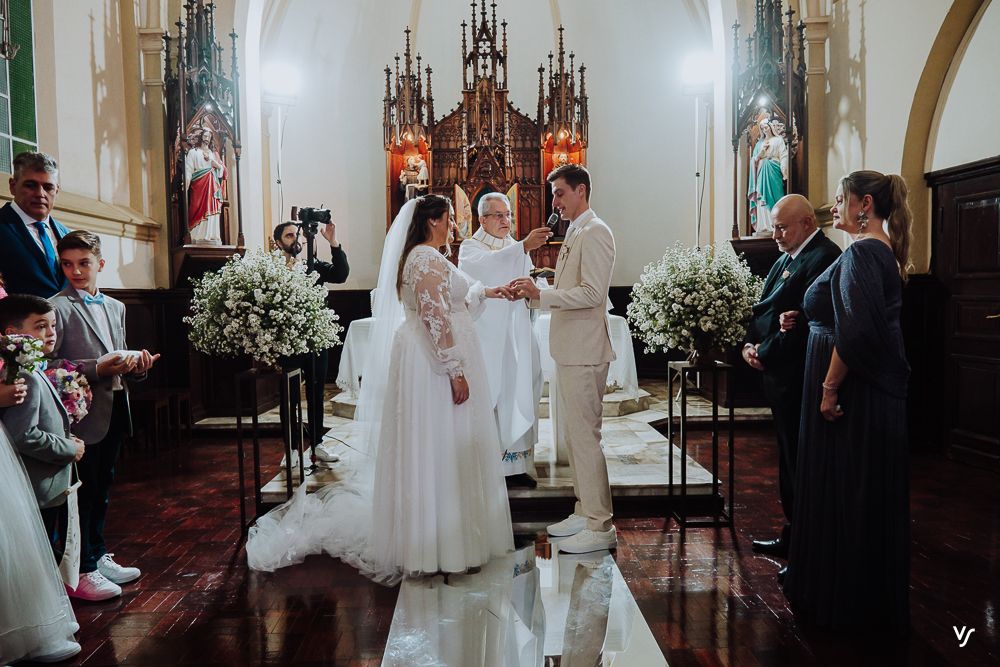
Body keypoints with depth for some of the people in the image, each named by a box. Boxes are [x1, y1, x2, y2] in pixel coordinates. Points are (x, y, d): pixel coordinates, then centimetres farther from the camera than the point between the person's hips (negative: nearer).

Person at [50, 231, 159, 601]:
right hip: (83, 414, -7)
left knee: (102, 490, 18)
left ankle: (99, 557, 31)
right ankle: (81, 573, 14)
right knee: (83, 493, 2)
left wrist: (137, 365, -2)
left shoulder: (115, 307, 13)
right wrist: (97, 369, -24)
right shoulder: (58, 308, -10)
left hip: (114, 411, 7)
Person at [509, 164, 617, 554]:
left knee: (584, 436, -5)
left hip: (585, 352, -10)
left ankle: (600, 528, 4)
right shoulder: (574, 233, 19)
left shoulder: (594, 233, -12)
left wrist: (541, 294, -20)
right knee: (572, 435, 15)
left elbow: (593, 293, -22)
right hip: (569, 350, 10)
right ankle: (585, 513, 27)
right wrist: (533, 294, 7)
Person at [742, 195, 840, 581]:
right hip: (779, 376, 10)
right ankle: (792, 537, 29)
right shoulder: (786, 258, 16)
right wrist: (749, 344, 1)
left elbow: (804, 322, -21)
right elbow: (764, 307, 17)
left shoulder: (823, 258, -15)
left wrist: (765, 353, -11)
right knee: (789, 460, 17)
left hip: (799, 379, -10)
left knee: (801, 463, -2)